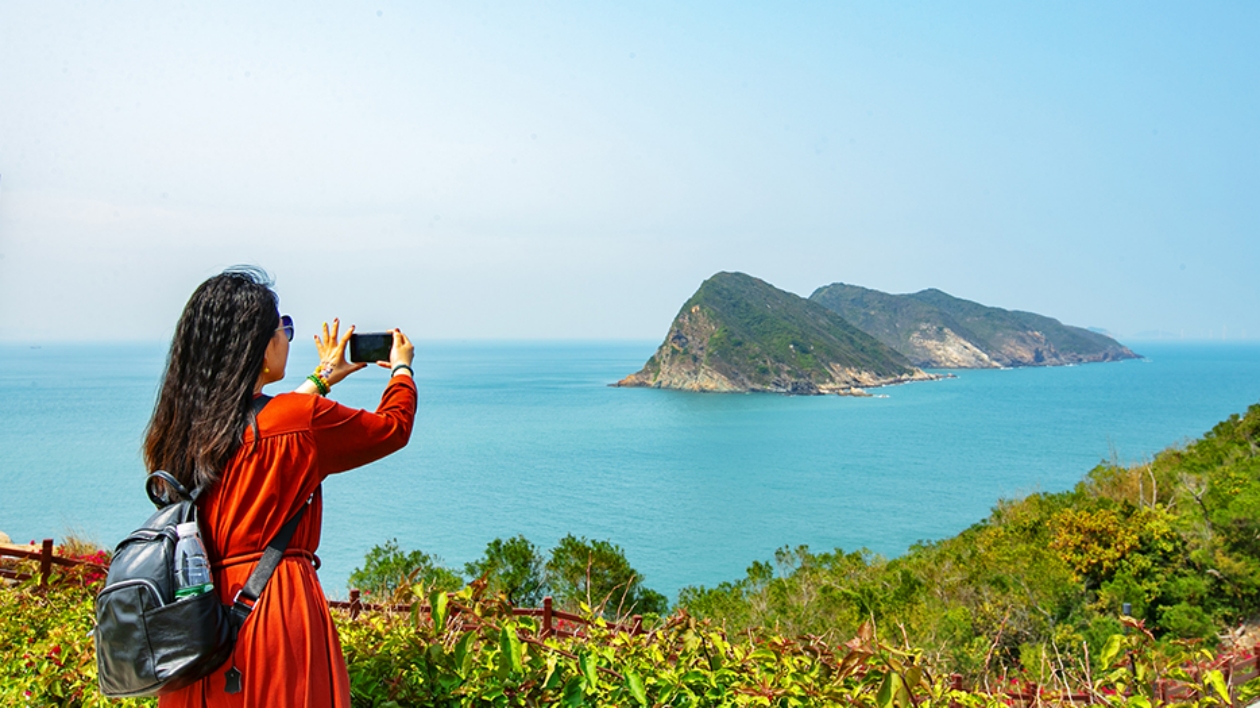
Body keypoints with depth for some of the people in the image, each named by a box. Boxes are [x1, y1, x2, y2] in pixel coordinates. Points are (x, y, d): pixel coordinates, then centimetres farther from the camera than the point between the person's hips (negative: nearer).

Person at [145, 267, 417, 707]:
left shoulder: (183, 424, 2)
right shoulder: (302, 421, -15)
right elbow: (394, 427, 2)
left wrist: (322, 377, 33)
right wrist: (401, 368, 21)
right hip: (276, 610, -6)